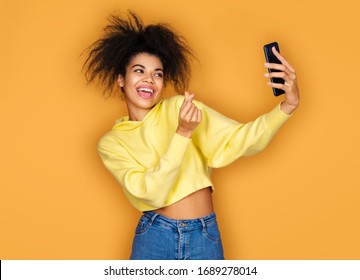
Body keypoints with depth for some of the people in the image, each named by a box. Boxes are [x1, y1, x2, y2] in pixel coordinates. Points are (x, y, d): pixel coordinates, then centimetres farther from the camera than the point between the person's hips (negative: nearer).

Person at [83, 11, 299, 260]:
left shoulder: (180, 107, -1)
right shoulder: (111, 143, -1)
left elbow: (240, 141, -10)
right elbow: (151, 193, -16)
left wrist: (287, 106, -24)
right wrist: (183, 133, -24)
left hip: (205, 238, 1)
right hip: (154, 238, 0)